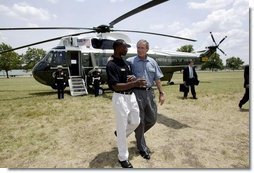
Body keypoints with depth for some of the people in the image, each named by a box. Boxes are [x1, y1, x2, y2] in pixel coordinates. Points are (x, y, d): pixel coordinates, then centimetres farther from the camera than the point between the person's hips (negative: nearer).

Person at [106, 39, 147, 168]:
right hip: (120, 97, -8)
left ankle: (120, 135, 46)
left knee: (135, 121, 19)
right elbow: (116, 86, -23)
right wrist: (134, 83, -28)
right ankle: (123, 158, 22)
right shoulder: (111, 65, -17)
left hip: (131, 95, 8)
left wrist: (132, 78, -5)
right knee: (122, 128, 4)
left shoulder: (124, 62, 10)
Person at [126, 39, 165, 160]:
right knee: (140, 120, 5)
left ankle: (139, 133, 39)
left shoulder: (152, 62, 9)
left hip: (149, 92, 5)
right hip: (137, 93, -4)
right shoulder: (130, 61, -3)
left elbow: (157, 79, 11)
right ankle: (142, 148, 22)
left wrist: (161, 93, 9)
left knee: (152, 119, 11)